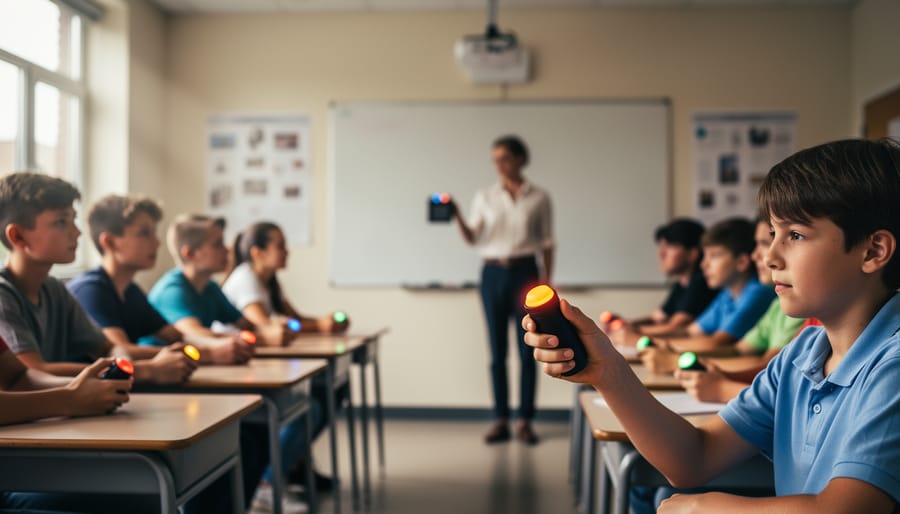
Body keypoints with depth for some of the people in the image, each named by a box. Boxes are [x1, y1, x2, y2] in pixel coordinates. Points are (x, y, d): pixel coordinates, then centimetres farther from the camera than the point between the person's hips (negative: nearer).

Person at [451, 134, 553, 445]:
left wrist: (546, 282, -1)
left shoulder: (538, 198, 3)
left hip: (524, 272, -1)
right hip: (493, 274, 1)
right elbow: (472, 238, 0)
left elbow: (546, 244, 5)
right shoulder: (485, 197, 7)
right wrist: (457, 217, -18)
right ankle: (500, 421, 10)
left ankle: (525, 421, 9)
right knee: (497, 351, 4)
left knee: (528, 350, 0)